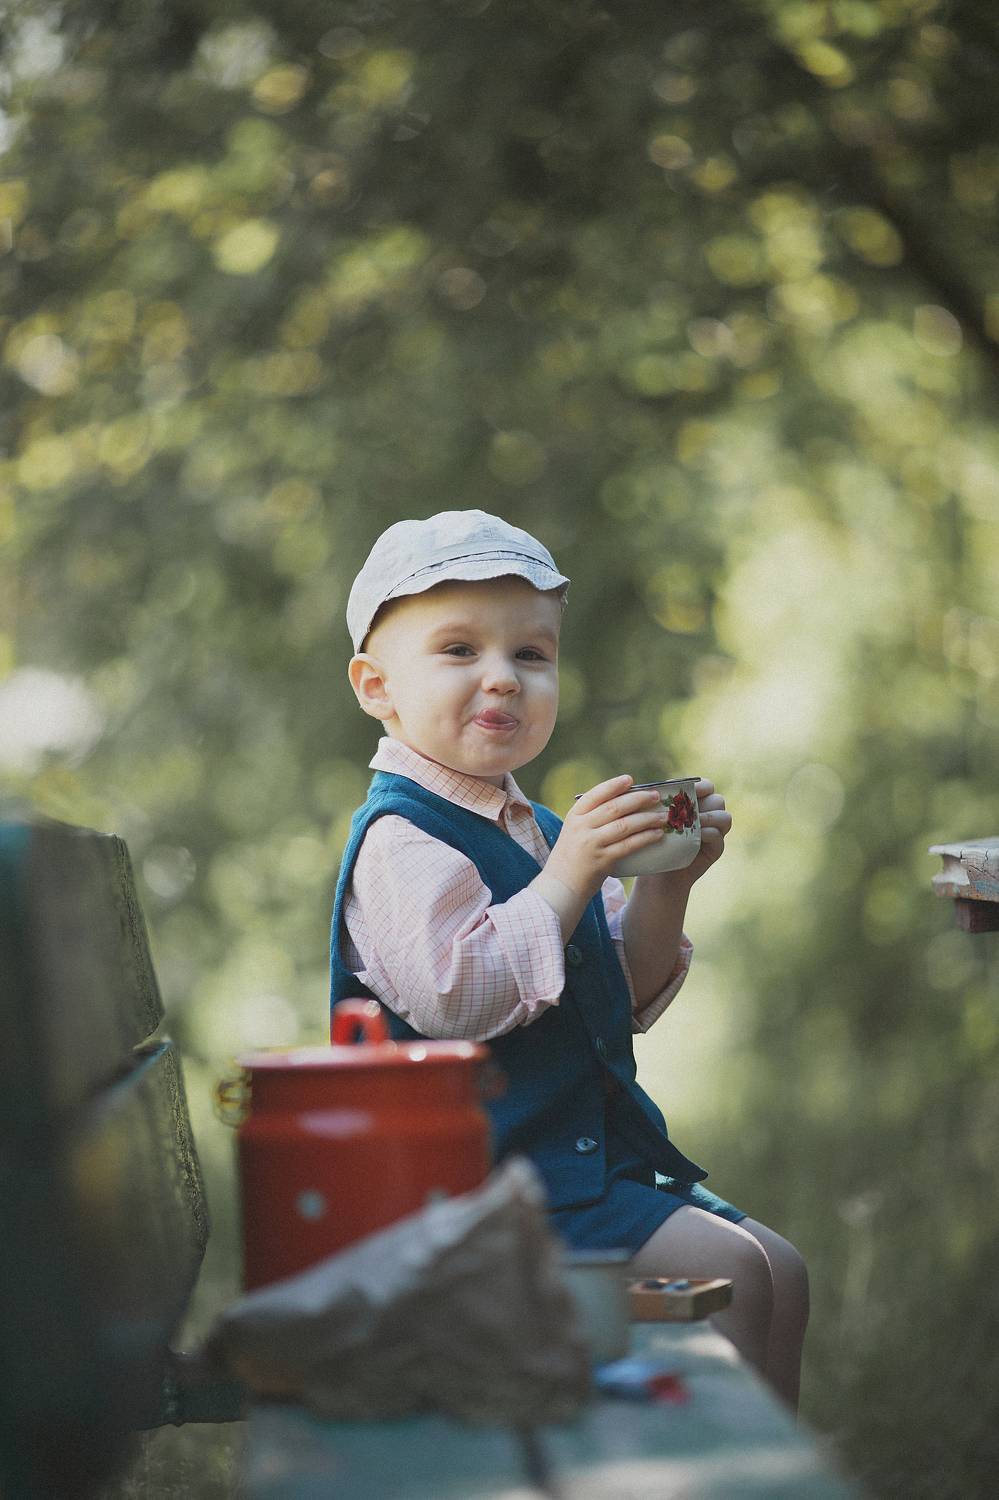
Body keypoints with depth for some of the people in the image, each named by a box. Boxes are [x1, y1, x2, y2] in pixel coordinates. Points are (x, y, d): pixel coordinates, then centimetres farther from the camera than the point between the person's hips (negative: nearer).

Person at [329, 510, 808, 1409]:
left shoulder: (536, 831, 16)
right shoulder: (402, 839, -14)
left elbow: (625, 1003, 17)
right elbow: (453, 999, -26)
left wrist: (665, 887, 1)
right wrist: (566, 880, -25)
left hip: (596, 1153, 10)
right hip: (489, 1180, -10)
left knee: (781, 1270, 6)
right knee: (726, 1274, -19)